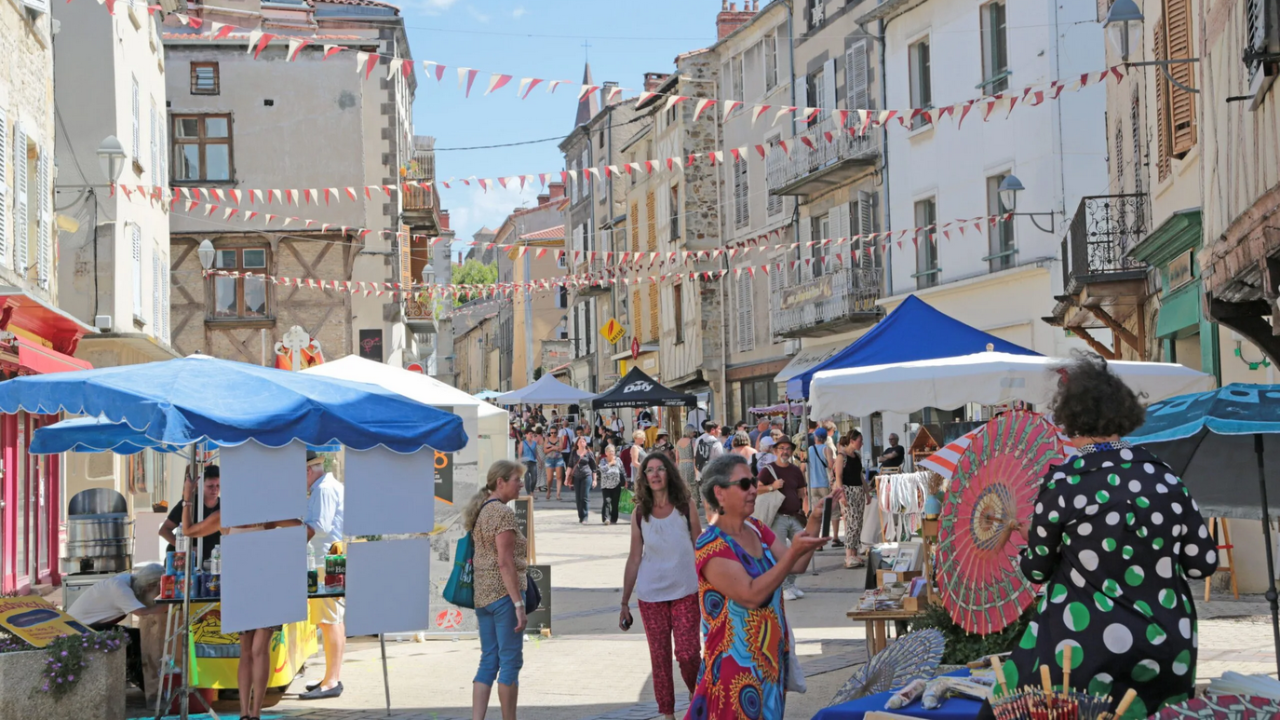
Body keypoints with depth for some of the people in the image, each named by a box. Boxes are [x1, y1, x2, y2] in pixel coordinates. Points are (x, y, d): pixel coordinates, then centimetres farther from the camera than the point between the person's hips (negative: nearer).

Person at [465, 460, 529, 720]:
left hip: (481, 595, 9)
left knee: (488, 662, 9)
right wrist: (519, 605, -19)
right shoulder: (504, 513, -13)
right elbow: (505, 562, -19)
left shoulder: (479, 511, 14)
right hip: (504, 594, -9)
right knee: (510, 662, -1)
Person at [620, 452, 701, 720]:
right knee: (659, 656, 5)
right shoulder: (640, 513, 2)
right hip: (651, 594, 1)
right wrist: (624, 603, 6)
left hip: (685, 591, -1)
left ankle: (696, 693, 22)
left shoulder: (686, 506, -2)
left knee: (687, 653, -7)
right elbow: (634, 559, 5)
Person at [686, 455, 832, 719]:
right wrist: (793, 551, -29)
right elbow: (751, 595, -25)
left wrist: (814, 523, -11)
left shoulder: (756, 529, 7)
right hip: (737, 663, -8)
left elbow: (795, 566, 2)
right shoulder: (711, 546, -18)